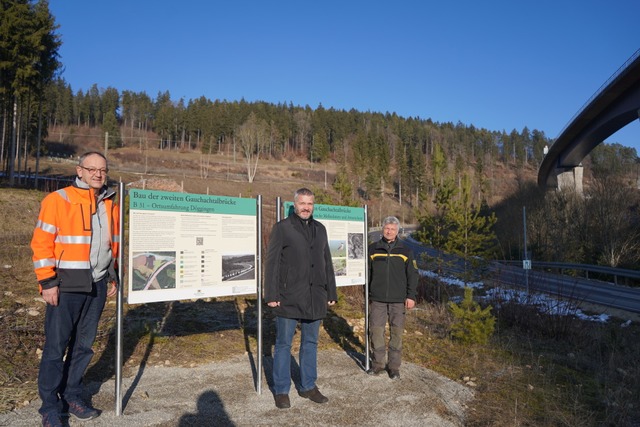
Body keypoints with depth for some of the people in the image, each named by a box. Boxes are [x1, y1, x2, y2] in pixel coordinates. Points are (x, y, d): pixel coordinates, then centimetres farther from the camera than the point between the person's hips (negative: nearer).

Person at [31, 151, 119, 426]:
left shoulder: (110, 205, 10)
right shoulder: (57, 201, -6)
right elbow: (42, 243, -9)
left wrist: (113, 277, 16)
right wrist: (47, 282, -13)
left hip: (97, 285, 5)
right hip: (66, 286, -5)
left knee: (84, 344, 14)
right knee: (56, 346, 2)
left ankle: (71, 397, 29)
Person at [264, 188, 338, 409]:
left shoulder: (320, 229, 13)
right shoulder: (282, 228, -3)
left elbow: (327, 263, 16)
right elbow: (272, 263, -6)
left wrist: (331, 292, 13)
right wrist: (271, 295, -12)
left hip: (315, 299, 5)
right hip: (289, 297, -5)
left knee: (311, 343, 14)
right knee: (284, 344, 5)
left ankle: (308, 386, 27)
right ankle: (281, 391, 18)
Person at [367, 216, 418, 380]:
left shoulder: (405, 251, 4)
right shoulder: (373, 249, 5)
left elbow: (412, 275, 4)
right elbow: (367, 273, 9)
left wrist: (411, 296, -3)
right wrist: (367, 294, 8)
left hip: (398, 300, 0)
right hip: (377, 299, 1)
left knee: (396, 332, 4)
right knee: (376, 331, 2)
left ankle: (394, 366, 17)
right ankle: (377, 364, 16)